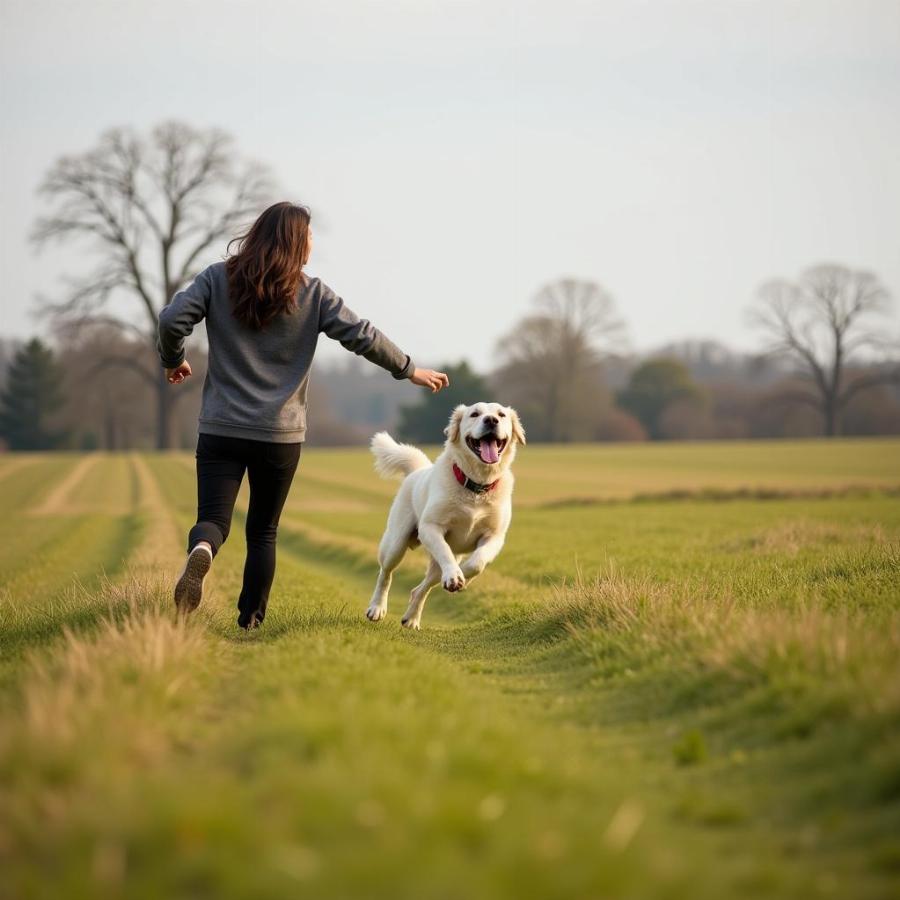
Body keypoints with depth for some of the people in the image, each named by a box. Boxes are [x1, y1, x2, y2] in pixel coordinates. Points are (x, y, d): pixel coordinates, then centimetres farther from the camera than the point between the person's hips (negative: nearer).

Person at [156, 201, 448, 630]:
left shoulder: (218, 278, 0)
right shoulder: (313, 293, -1)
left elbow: (171, 321, -9)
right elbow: (363, 336, -1)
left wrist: (173, 361, 12)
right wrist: (410, 370, 13)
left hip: (221, 429, 0)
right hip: (280, 434, 0)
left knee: (214, 519, 0)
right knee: (263, 530, 14)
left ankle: (200, 552, -34)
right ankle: (250, 622, 15)